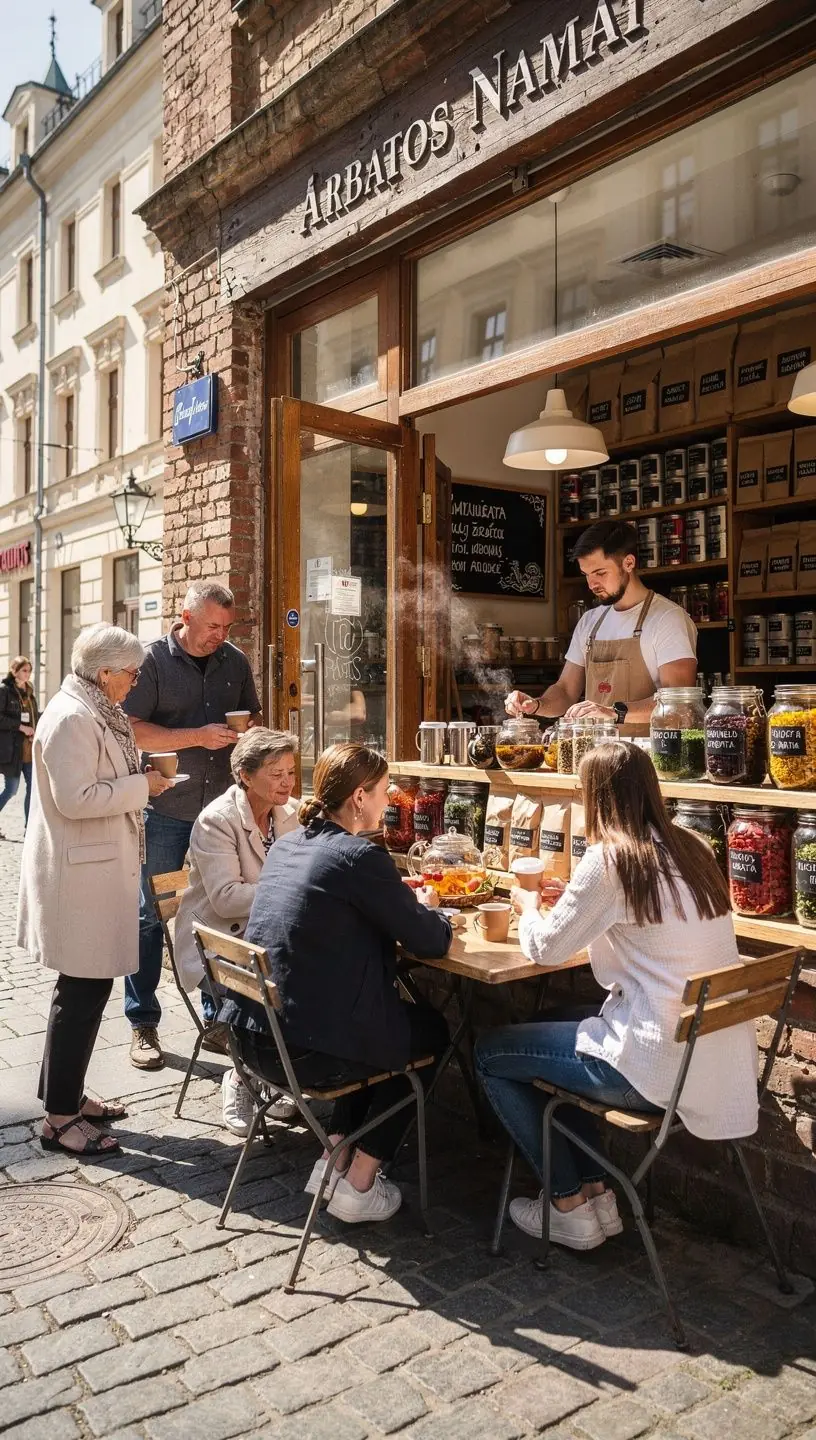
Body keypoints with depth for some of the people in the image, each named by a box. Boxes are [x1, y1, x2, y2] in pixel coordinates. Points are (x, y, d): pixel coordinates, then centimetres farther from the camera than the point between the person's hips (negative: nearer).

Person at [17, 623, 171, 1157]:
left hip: (100, 869, 10)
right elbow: (74, 798, -25)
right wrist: (141, 786, -17)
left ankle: (69, 1094, 30)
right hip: (80, 875, -10)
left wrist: (140, 783, 11)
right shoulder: (72, 718, -18)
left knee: (87, 988, 17)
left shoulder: (97, 713, 14)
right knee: (83, 992, -2)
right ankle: (60, 1118, 10)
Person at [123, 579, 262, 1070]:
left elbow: (253, 716, 18)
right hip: (166, 809, -4)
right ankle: (144, 1024, 19)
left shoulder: (236, 661, 7)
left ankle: (218, 1018, 24)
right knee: (150, 915, 6)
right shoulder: (153, 660, -6)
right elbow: (132, 730, -13)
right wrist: (199, 737, -20)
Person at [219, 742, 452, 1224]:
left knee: (393, 1019, 29)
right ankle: (359, 1184, 20)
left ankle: (335, 1160, 27)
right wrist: (432, 913, 13)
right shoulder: (361, 857, -17)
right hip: (306, 1050, -8)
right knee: (432, 1030, 19)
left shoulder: (287, 844, 8)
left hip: (254, 1033, 8)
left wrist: (409, 906, 15)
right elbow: (431, 941, -9)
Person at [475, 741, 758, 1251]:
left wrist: (529, 906, 13)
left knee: (491, 1054, 11)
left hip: (657, 1066, -8)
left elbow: (545, 948, -7)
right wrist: (574, 897, 20)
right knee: (560, 1034, 30)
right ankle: (596, 1192, 29)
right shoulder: (694, 850, 5)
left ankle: (570, 1209, 20)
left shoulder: (611, 859, -18)